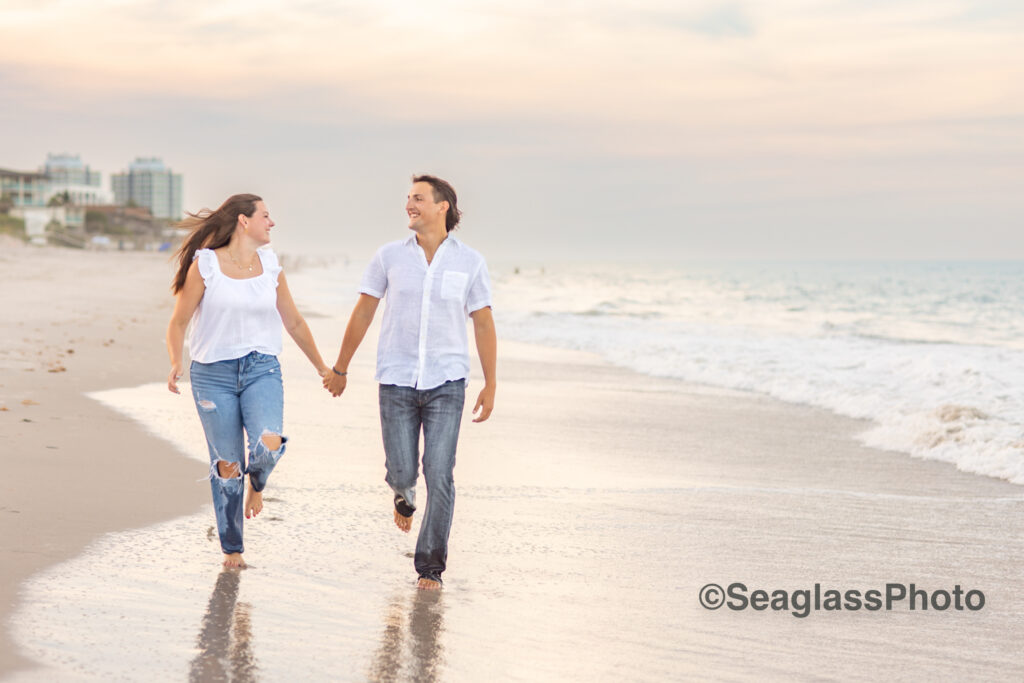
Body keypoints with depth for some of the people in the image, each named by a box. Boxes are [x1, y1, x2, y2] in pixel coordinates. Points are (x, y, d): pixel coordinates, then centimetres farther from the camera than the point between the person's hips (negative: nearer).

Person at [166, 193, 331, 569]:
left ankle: (257, 482, 14)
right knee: (228, 465, 0)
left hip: (261, 369, 2)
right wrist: (175, 364, -18)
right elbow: (178, 322, 0)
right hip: (213, 372, -2)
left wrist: (321, 366, 25)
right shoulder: (204, 265, -3)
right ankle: (231, 549, 18)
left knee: (269, 445, -24)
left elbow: (294, 322, 19)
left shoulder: (270, 267, 8)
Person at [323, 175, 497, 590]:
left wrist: (490, 385, 3)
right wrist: (340, 368, 13)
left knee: (439, 475, -8)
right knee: (402, 471, -2)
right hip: (397, 381, 1)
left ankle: (430, 568, 3)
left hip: (446, 384, -1)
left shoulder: (469, 263, 0)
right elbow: (362, 314, 9)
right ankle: (405, 496, 38)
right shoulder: (390, 257, 1)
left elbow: (483, 325, 5)